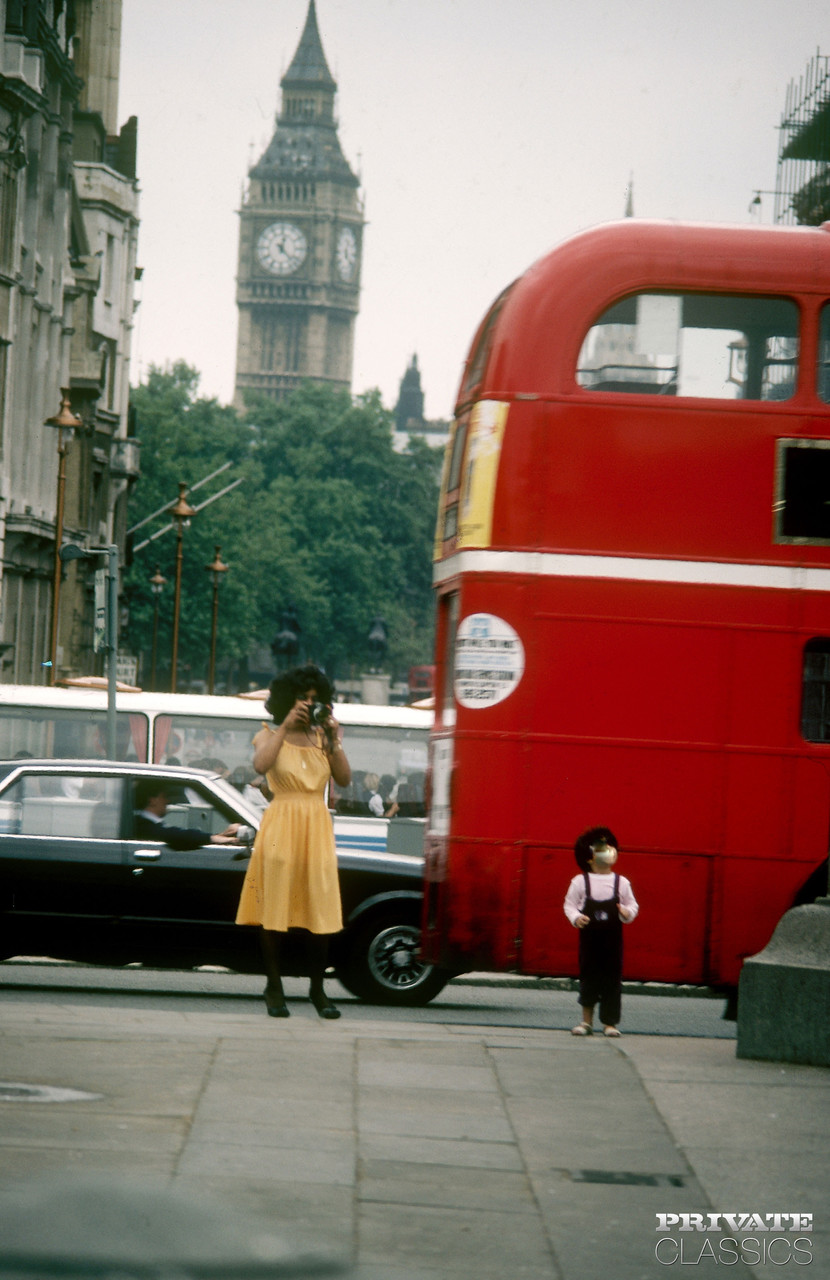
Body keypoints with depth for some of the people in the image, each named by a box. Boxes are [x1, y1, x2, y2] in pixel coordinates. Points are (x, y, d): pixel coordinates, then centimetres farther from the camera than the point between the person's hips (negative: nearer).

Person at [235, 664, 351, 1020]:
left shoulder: (321, 738, 13)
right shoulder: (270, 736, 5)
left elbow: (344, 779, 1)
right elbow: (261, 764, -18)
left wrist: (333, 740, -7)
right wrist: (285, 727, -18)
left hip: (317, 830, 3)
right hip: (281, 826, -3)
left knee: (319, 909, 0)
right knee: (276, 908, -3)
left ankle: (317, 989, 7)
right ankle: (274, 988, 4)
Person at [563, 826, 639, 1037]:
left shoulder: (621, 882, 4)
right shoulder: (580, 881, 0)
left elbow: (632, 905, 7)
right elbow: (570, 904, 1)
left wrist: (627, 913, -14)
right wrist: (576, 918, -17)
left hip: (612, 939, 1)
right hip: (589, 937, -1)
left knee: (612, 978, 0)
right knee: (588, 978, 3)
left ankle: (609, 1022, 8)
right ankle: (586, 1021, 14)